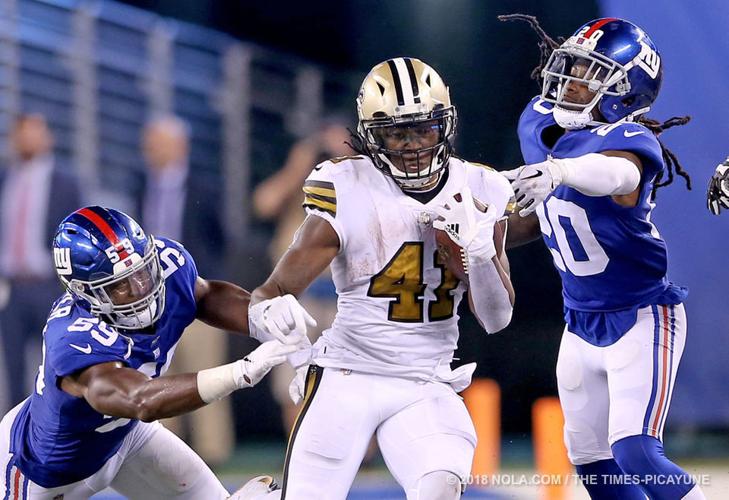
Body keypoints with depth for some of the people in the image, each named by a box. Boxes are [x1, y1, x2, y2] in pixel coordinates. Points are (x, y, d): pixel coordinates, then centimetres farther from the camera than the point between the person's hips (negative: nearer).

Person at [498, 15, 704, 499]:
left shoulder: (627, 141, -25)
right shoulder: (540, 123, -2)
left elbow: (618, 173, -51)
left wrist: (559, 171, -70)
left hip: (641, 319, -8)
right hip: (582, 325, 8)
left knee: (635, 453, -18)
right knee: (590, 460, 15)